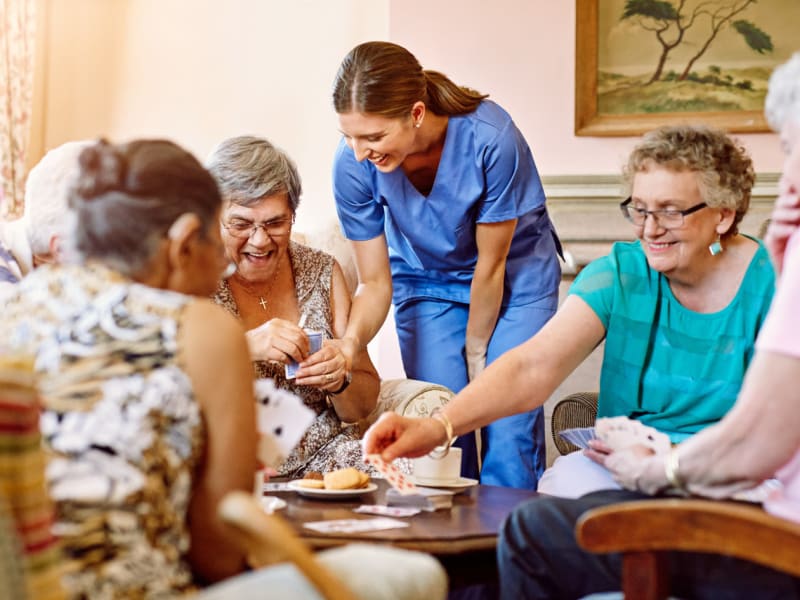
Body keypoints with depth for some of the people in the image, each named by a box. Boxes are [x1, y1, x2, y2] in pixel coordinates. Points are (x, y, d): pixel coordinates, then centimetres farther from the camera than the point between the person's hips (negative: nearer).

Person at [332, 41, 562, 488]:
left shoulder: (491, 138, -33)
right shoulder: (353, 164, -24)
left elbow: (490, 266, -18)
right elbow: (376, 283, -14)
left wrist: (476, 351, -7)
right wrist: (352, 339, -34)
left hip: (515, 278, -2)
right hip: (426, 281, 2)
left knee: (511, 431, -11)